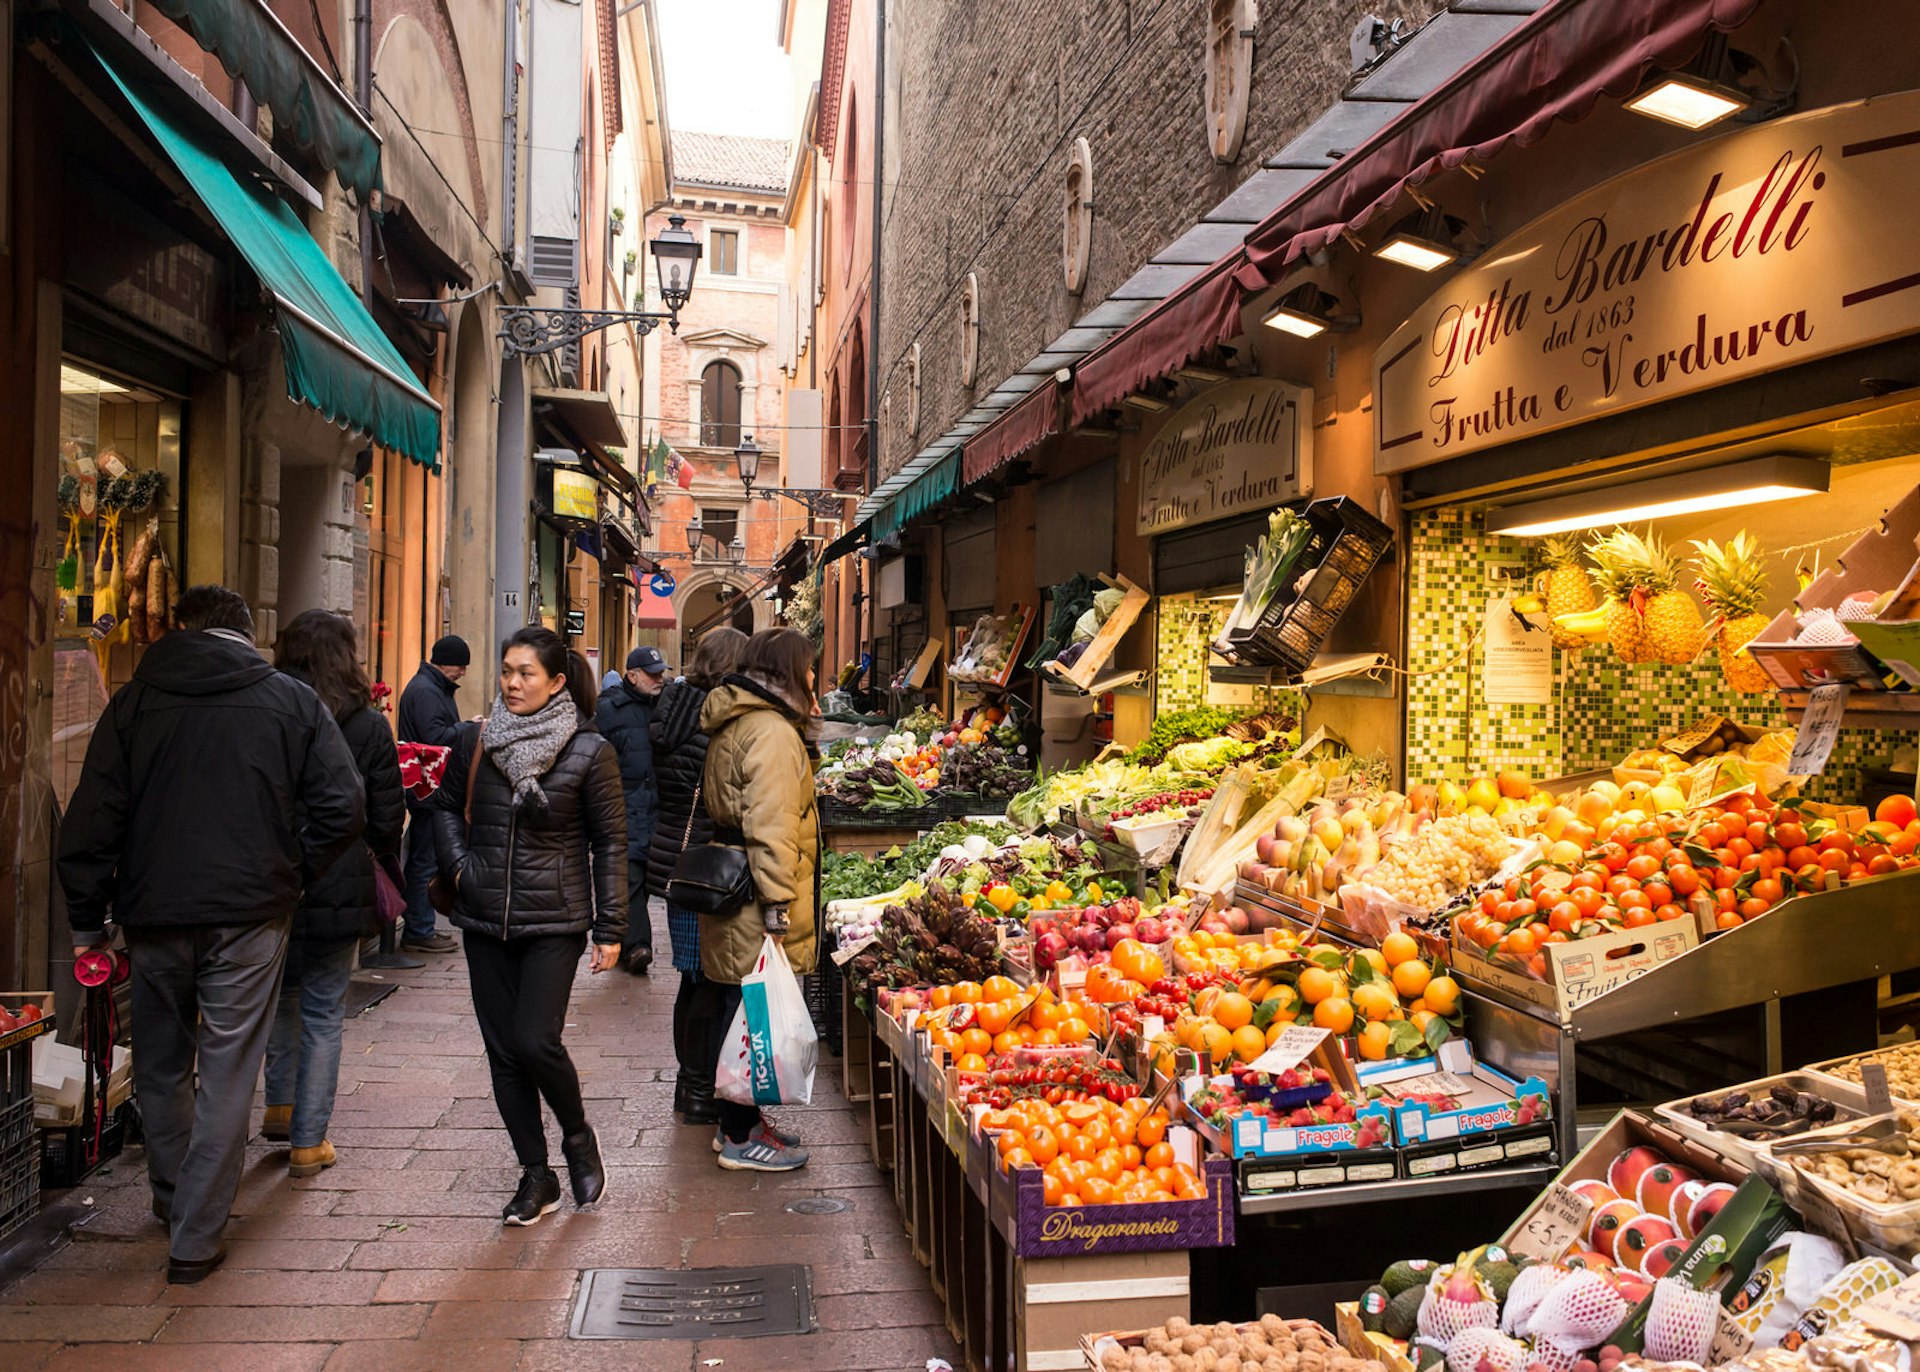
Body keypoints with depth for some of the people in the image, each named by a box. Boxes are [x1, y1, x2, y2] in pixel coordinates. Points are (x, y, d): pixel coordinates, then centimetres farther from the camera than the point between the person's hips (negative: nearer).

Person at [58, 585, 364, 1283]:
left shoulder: (134, 701, 2)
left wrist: (87, 919, 8)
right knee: (227, 1075, 5)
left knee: (160, 1067, 21)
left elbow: (90, 821, 0)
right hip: (250, 916, -1)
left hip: (153, 915, 2)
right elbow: (343, 806, -6)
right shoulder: (293, 701, 1)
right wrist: (291, 877, 7)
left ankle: (173, 1201, 37)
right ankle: (196, 1238, 7)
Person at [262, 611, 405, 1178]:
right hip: (339, 889, -2)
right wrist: (386, 866, 14)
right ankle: (308, 1141, 13)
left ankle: (280, 1106, 29)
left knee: (283, 991, 26)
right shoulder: (368, 726, -8)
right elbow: (387, 818, -4)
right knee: (323, 1013, 8)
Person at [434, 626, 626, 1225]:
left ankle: (578, 1137, 18)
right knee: (503, 1051, 7)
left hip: (554, 921, -4)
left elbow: (610, 842, -3)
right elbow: (448, 807, 19)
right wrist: (459, 864, 2)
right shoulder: (476, 741, 3)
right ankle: (536, 1176, 20)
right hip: (485, 920, 4)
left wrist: (610, 927, -5)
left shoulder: (589, 752, -7)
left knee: (535, 1041, -12)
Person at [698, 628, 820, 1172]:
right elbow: (770, 825, -23)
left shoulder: (733, 724, 16)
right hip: (753, 900, -11)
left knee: (733, 1010, 17)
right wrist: (777, 902, -24)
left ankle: (736, 1122, 28)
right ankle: (742, 1138, 7)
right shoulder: (772, 732, -16)